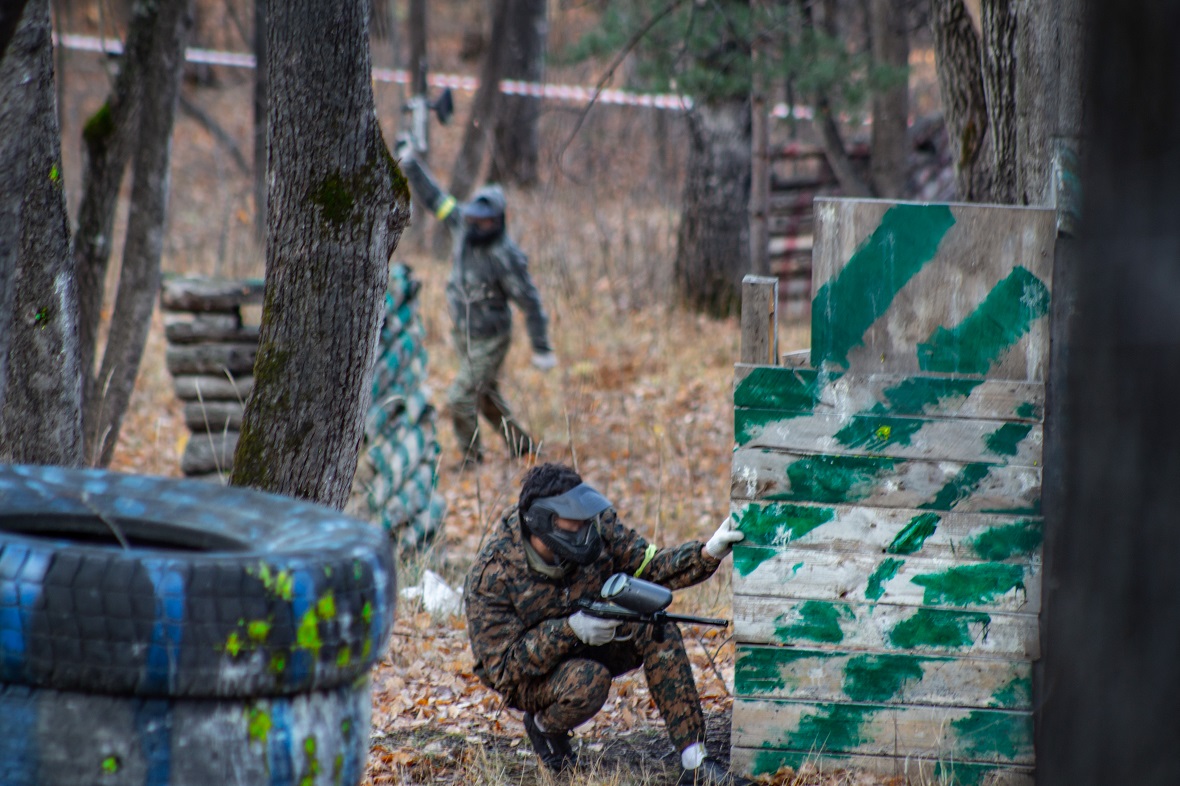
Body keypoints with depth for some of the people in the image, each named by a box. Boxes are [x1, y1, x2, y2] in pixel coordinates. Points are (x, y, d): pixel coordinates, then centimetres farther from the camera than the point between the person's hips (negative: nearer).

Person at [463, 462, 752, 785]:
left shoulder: (598, 526, -17)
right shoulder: (491, 577, -29)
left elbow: (649, 565, -11)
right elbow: (503, 667, -26)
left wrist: (709, 552, -29)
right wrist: (569, 630, -39)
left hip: (593, 641, 5)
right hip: (530, 675, -5)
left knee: (655, 629, -23)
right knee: (588, 680, -36)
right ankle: (544, 726, 1)